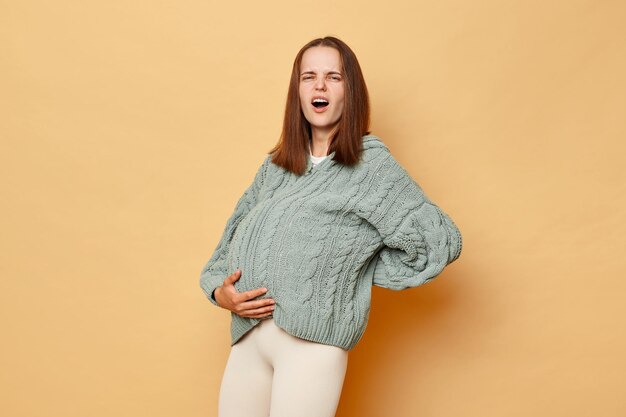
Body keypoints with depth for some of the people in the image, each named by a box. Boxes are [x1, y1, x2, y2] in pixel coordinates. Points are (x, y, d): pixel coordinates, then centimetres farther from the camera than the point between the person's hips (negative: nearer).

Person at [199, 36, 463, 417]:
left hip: (313, 341, -5)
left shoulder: (371, 162, 1)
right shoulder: (275, 165, 17)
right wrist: (219, 290, 0)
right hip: (248, 339, 5)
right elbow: (233, 239, 19)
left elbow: (439, 241, -5)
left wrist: (363, 272, -2)